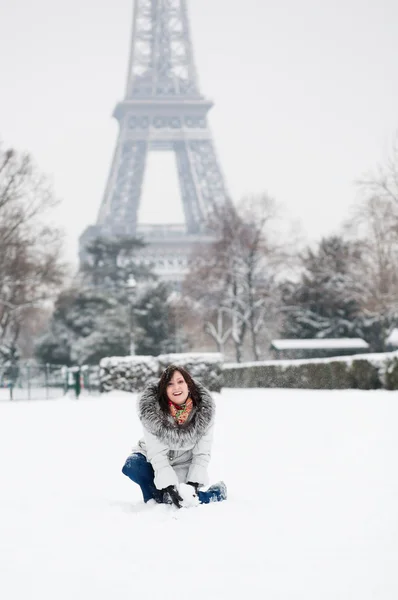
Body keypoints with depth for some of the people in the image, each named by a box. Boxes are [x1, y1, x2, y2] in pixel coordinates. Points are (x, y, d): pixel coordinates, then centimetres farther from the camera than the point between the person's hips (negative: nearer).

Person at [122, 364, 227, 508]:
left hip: (183, 466, 1)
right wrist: (169, 485, -35)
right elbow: (157, 453, -27)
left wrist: (194, 484, -25)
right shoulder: (150, 409, -25)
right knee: (132, 466, -30)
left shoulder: (204, 410, -19)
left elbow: (202, 453, -14)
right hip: (154, 462, -1)